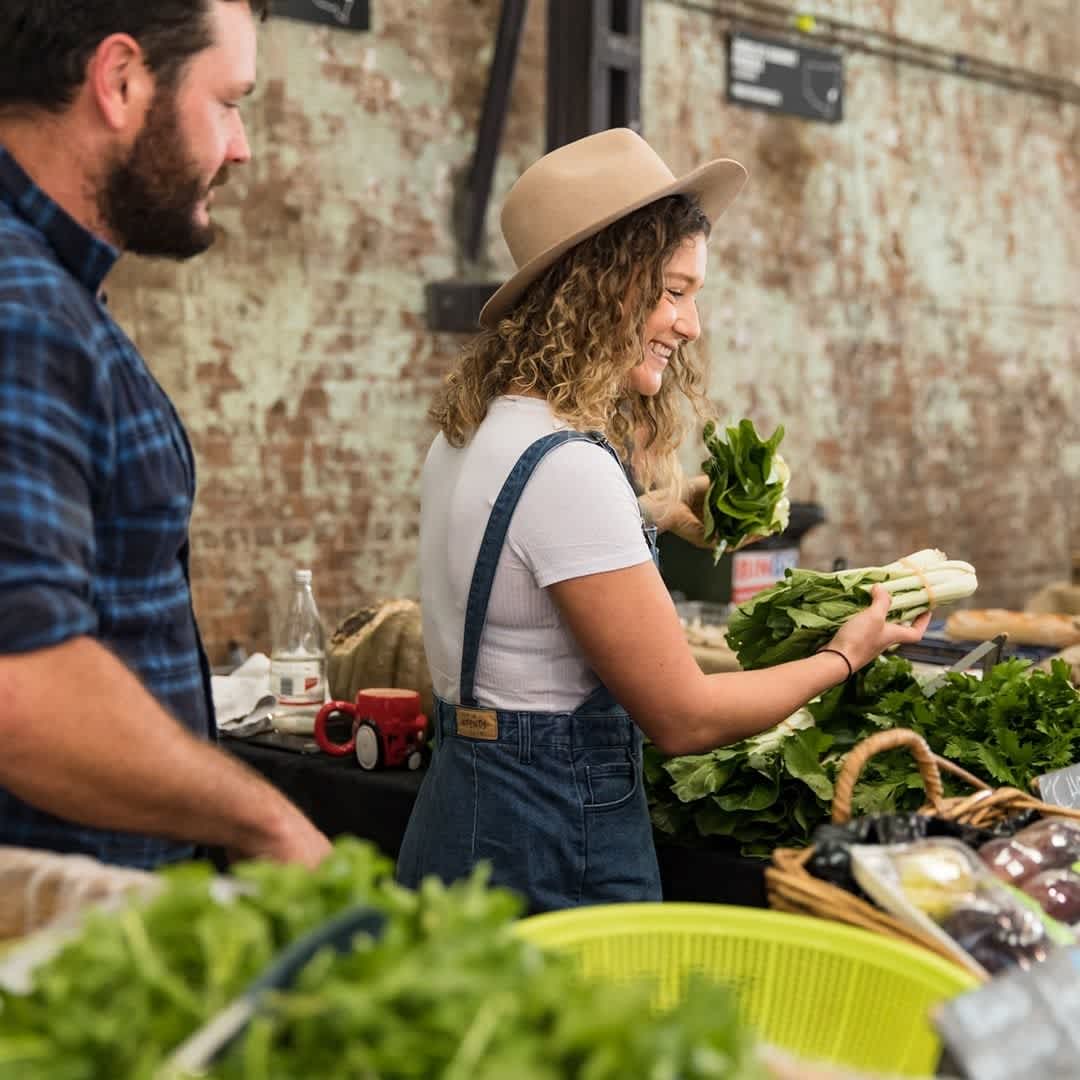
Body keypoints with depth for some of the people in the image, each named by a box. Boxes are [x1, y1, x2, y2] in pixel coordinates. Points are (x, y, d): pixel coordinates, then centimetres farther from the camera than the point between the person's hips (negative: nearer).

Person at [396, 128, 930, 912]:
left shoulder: (471, 433, 5)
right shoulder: (569, 471, -24)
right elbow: (683, 717, -18)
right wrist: (845, 657, -4)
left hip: (467, 804, 10)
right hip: (549, 854, -9)